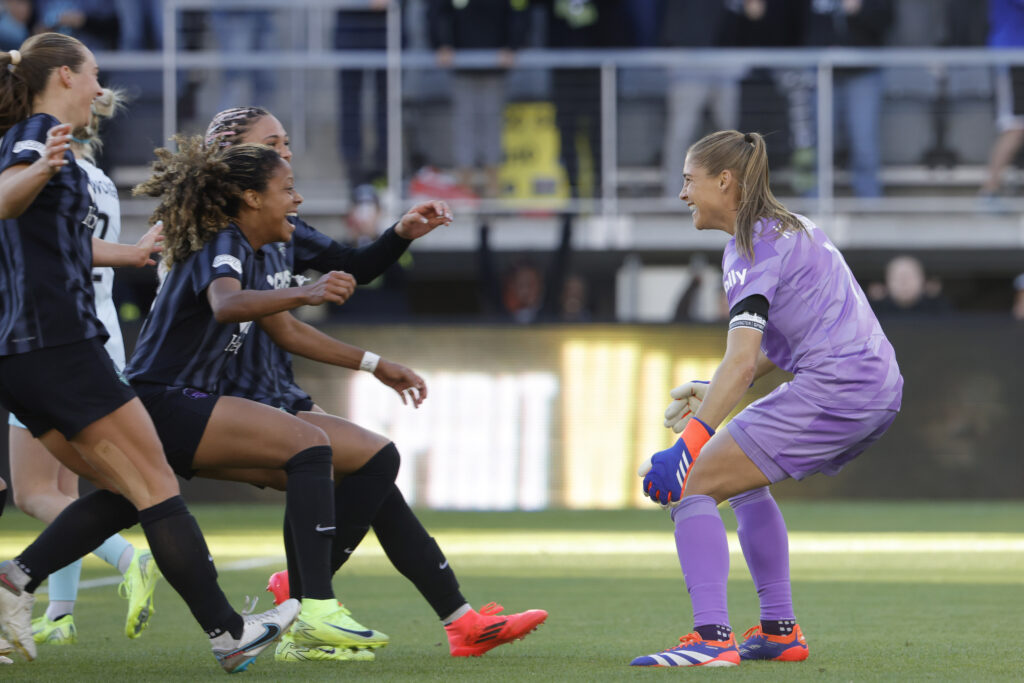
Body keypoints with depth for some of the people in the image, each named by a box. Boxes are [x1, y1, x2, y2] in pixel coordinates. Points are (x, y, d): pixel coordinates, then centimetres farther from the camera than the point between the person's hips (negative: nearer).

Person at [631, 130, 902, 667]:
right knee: (744, 479, 27)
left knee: (693, 485, -9)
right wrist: (712, 392, 25)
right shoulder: (792, 229, 21)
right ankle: (780, 630, 23)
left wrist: (689, 445, -28)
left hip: (833, 390, -10)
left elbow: (742, 362, -21)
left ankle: (712, 637, -23)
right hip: (881, 388, 10)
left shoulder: (752, 247, -9)